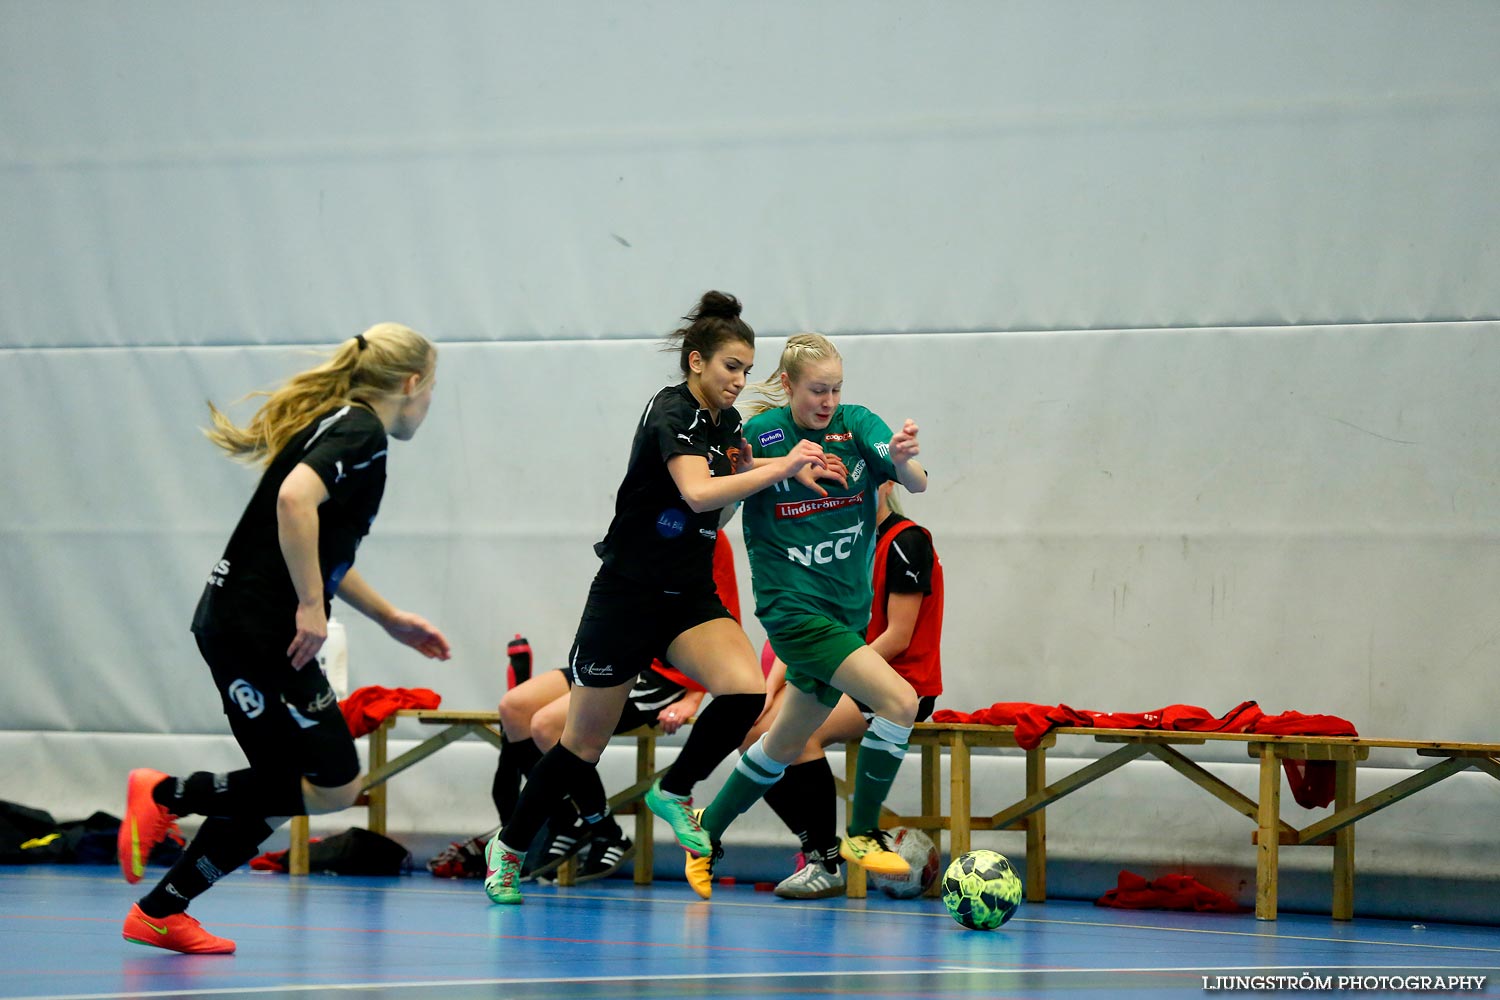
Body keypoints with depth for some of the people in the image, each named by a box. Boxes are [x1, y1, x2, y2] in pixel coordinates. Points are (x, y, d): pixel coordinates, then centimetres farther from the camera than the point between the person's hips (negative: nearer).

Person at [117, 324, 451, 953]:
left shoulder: (339, 425, 20)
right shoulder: (360, 431, -10)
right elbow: (295, 498, -28)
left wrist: (389, 619, 33)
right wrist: (311, 606, -24)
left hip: (244, 630, 10)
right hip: (257, 632, -10)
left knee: (279, 790, 12)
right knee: (334, 784, -7)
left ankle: (159, 912, 15)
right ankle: (165, 795, -1)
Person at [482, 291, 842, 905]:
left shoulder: (726, 422, 7)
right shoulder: (672, 412, -16)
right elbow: (698, 491, -34)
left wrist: (794, 472, 12)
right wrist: (782, 468, -33)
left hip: (690, 599, 6)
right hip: (628, 595, -6)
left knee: (746, 690, -22)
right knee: (584, 744, 2)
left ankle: (674, 792, 1)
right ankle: (508, 848, 22)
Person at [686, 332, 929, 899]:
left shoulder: (857, 425, -1)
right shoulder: (759, 436, -9)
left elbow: (917, 484, -15)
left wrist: (904, 459, -37)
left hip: (848, 611, 5)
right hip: (793, 607, -5)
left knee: (784, 747, 17)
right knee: (899, 701, -20)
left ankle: (708, 830, 37)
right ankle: (861, 836, -8)